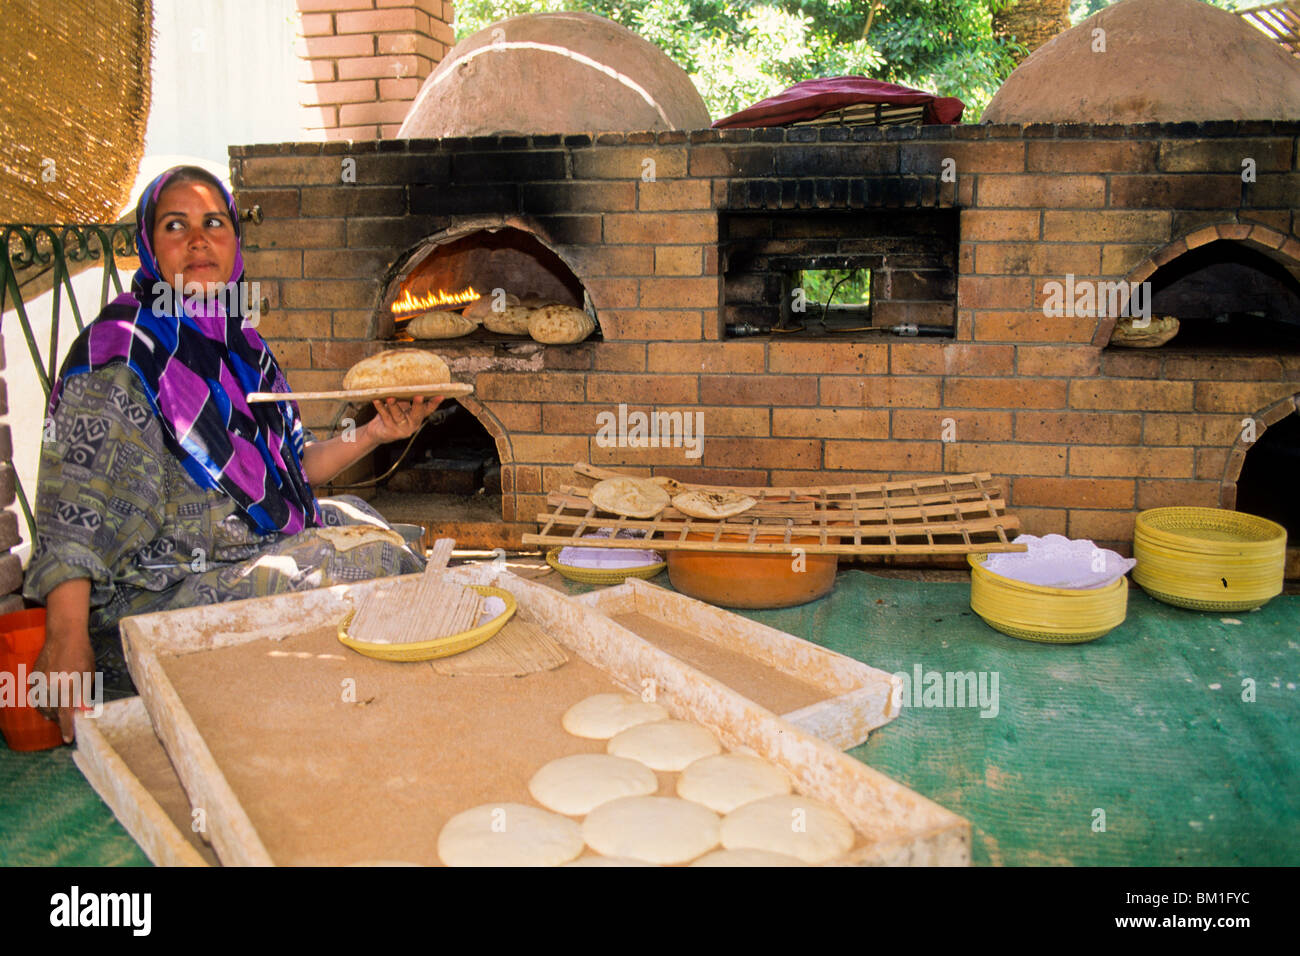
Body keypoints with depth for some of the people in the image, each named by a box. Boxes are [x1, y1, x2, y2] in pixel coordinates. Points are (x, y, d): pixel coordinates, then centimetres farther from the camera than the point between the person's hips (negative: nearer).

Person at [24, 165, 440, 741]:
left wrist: (374, 434, 4)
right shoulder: (117, 356, -14)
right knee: (360, 563, -20)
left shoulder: (238, 344, 10)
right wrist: (66, 641, -28)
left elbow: (288, 467, 15)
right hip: (156, 596, -9)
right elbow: (73, 514, -19)